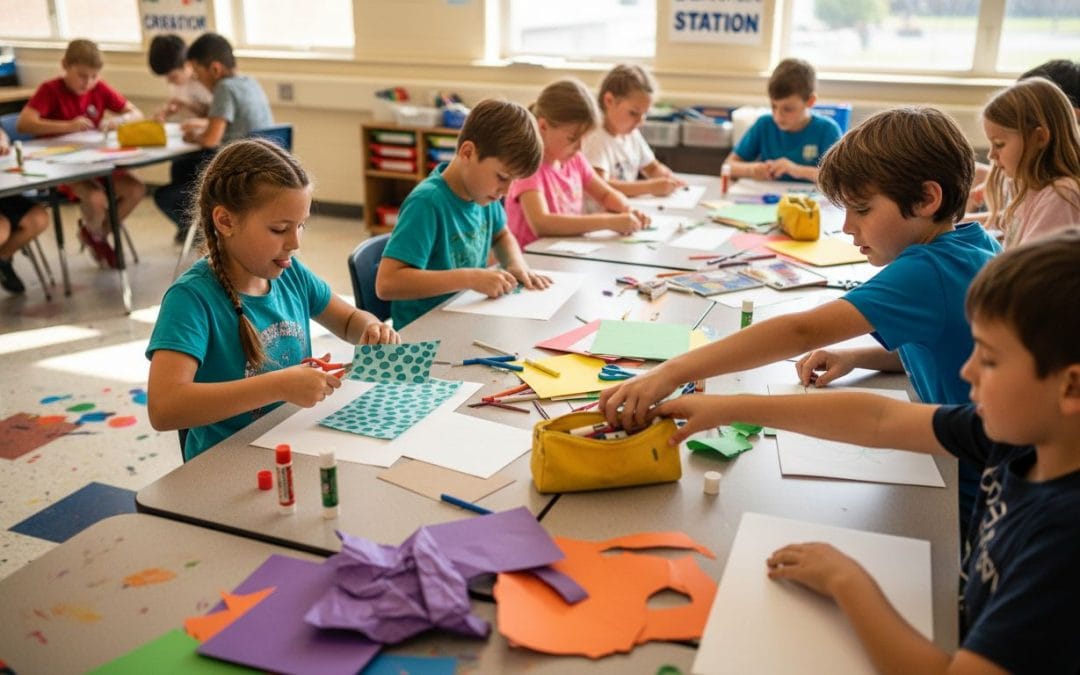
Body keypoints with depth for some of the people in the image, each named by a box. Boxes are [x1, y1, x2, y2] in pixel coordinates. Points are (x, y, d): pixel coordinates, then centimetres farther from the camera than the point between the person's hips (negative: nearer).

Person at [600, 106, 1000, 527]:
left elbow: (802, 331, -38)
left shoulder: (928, 270, -27)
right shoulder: (975, 247, 1)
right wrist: (856, 357, -3)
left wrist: (671, 373, -43)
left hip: (969, 494, -8)